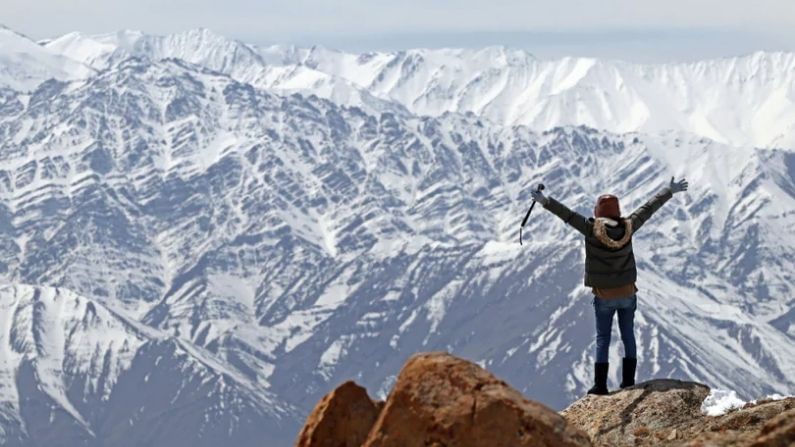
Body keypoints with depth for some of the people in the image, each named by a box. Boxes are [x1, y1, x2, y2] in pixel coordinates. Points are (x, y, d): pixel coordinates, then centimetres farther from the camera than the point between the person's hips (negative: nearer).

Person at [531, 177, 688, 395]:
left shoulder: (592, 229, -18)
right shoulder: (627, 228, -9)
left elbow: (568, 215, -24)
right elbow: (648, 208, 2)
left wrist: (546, 202, -23)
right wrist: (670, 191, 12)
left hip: (604, 297, -2)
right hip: (628, 293, 2)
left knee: (602, 340, 4)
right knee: (628, 336, 14)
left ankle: (600, 384, 1)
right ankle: (628, 381, 15)